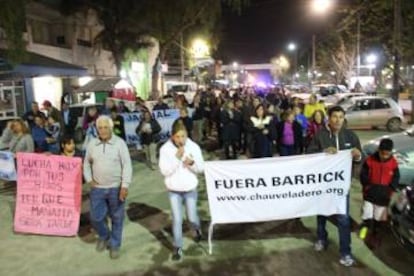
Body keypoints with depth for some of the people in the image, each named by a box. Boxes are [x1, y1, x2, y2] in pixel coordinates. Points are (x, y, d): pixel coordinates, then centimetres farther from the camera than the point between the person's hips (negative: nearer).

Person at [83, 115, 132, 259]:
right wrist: (89, 179, 2)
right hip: (97, 188, 3)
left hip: (116, 188, -3)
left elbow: (127, 165, -11)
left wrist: (125, 186, -17)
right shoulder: (92, 144, 1)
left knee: (117, 218, 9)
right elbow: (87, 163, 14)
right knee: (96, 218, 9)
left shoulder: (119, 143, -10)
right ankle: (104, 236, 40)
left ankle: (115, 245, 28)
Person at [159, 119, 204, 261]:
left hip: (190, 189, 1)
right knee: (177, 220, 5)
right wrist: (176, 157, -28)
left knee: (192, 217, 11)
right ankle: (178, 247, 23)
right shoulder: (165, 149, -14)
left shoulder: (194, 147, -11)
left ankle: (197, 228, 46)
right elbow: (164, 171, -19)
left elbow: (201, 168, -6)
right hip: (174, 191, 0)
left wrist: (192, 163, -26)